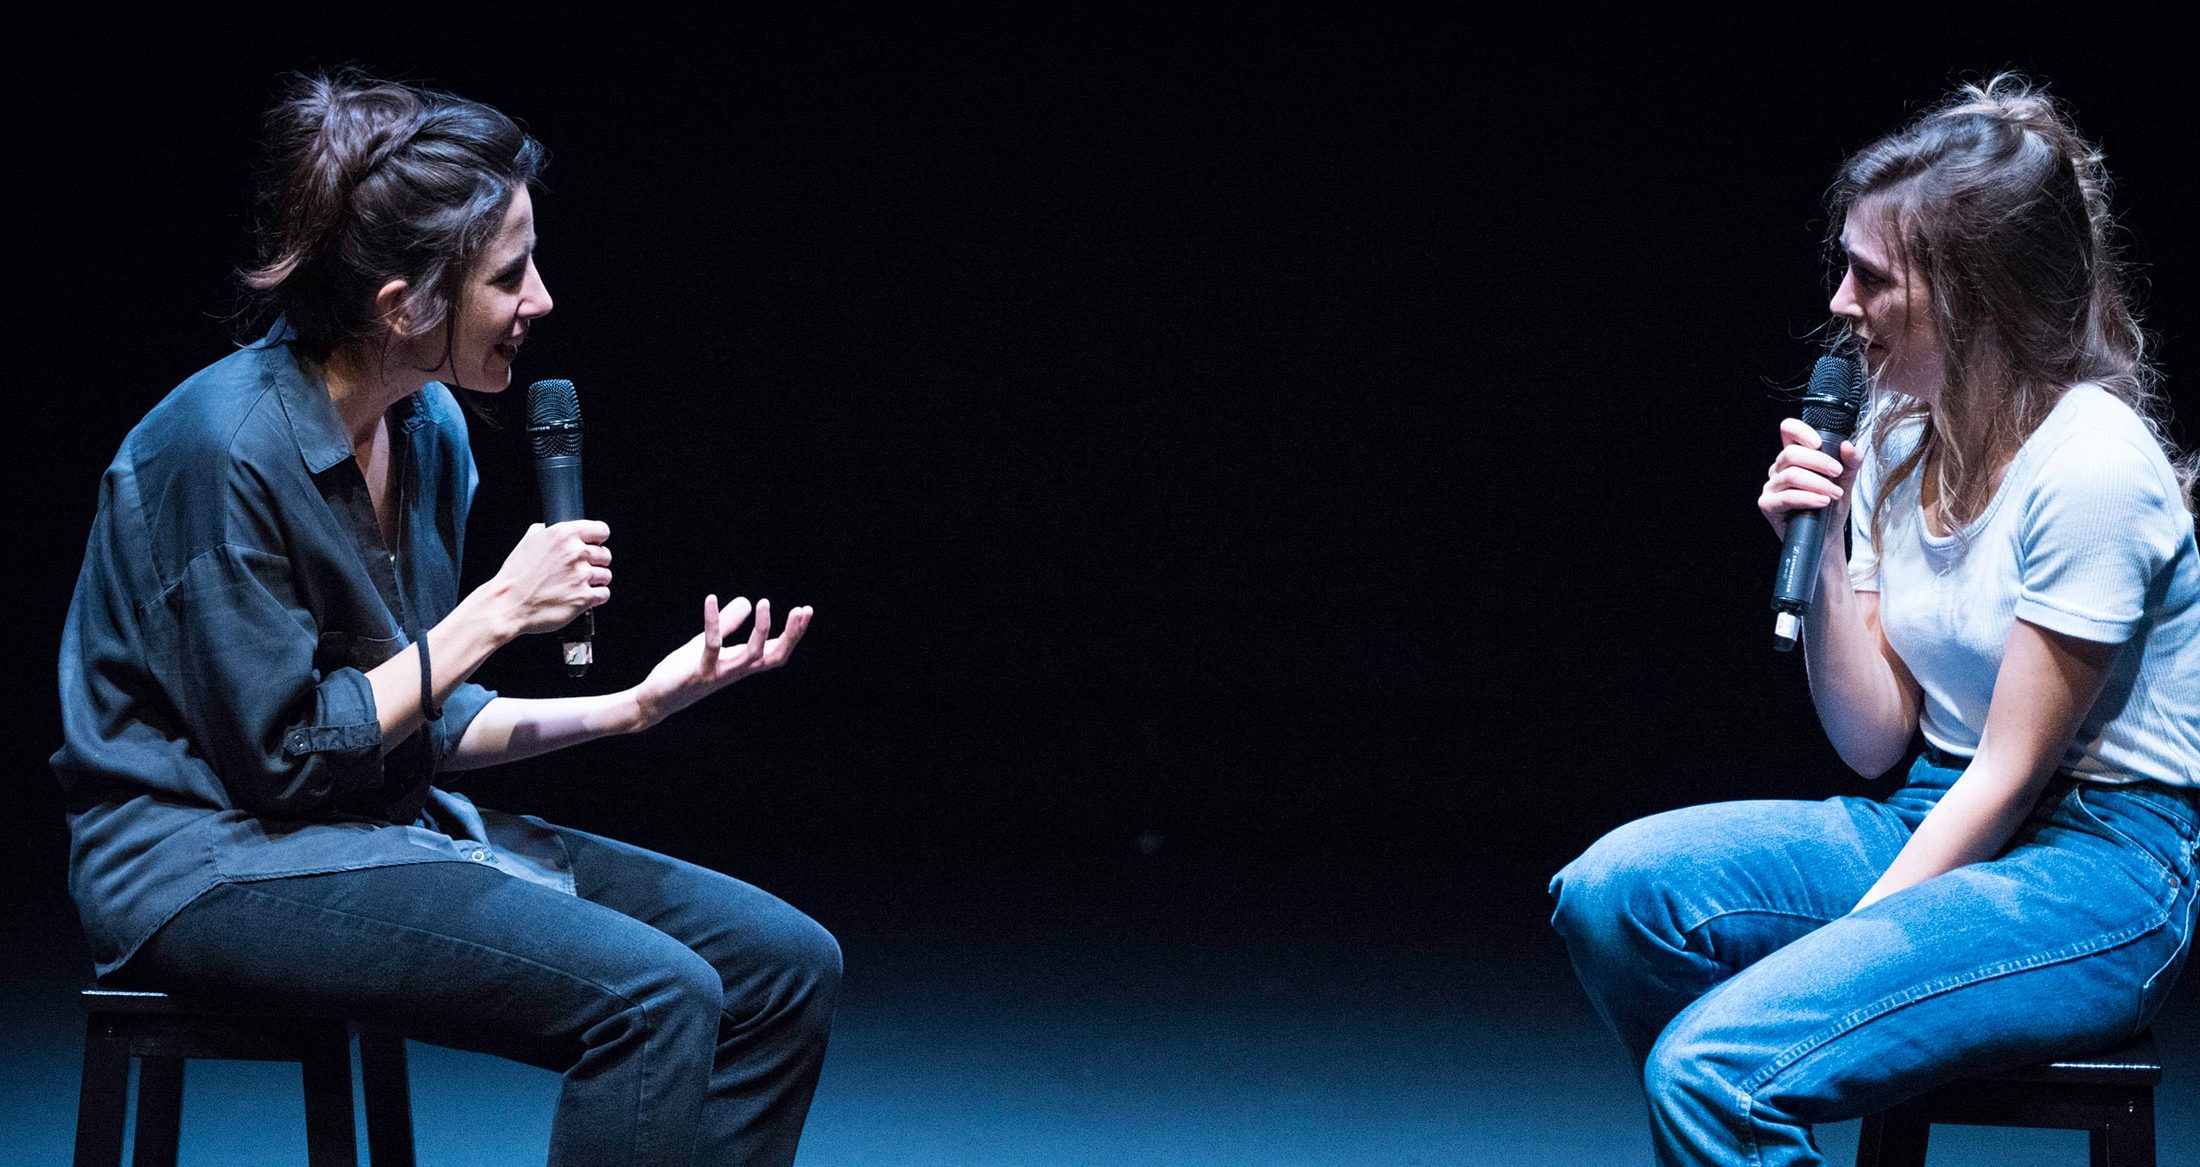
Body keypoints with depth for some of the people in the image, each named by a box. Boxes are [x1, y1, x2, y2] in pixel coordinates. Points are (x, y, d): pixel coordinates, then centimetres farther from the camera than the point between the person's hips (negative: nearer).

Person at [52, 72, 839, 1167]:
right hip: (215, 862, -9)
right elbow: (280, 752, -18)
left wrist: (635, 704, 2)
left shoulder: (429, 430, 6)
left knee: (784, 964, -4)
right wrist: (497, 611, -16)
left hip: (388, 825, 9)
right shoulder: (229, 445, -20)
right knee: (654, 993, -27)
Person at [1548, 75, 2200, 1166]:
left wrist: (1854, 932, -16)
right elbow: (1875, 741, 6)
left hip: (2098, 869, -8)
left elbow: (2011, 771, -15)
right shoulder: (1898, 437, 6)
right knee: (1611, 891, -15)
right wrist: (1820, 555, -7)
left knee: (1718, 1061, -26)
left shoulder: (2090, 462, -17)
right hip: (1945, 822, 8)